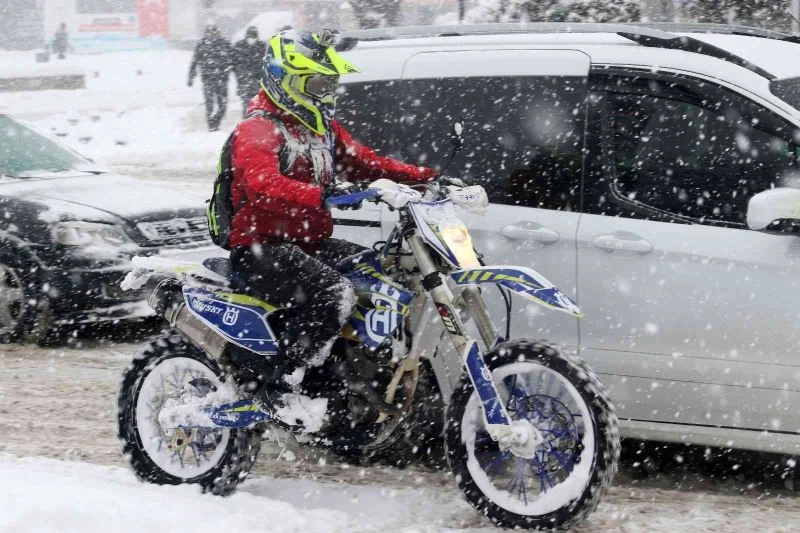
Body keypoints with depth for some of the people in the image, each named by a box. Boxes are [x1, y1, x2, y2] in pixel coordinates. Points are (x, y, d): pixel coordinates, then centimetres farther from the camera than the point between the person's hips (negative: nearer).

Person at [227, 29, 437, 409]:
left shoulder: (322, 128, 18)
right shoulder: (258, 130, -12)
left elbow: (366, 163, 16)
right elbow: (263, 184, -31)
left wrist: (426, 178, 1)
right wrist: (322, 194, -47)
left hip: (311, 243, 9)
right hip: (261, 249, -9)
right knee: (332, 294, -34)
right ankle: (280, 389, -27)